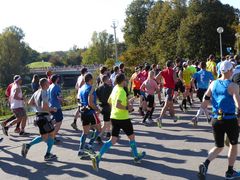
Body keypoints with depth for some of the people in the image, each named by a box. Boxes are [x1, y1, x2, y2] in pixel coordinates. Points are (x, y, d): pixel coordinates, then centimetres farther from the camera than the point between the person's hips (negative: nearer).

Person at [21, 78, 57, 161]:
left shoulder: (36, 92, 9)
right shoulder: (44, 93, -18)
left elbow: (30, 103, 17)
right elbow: (44, 107, -26)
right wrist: (52, 109, -11)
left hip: (38, 116, 8)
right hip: (44, 117, -8)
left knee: (44, 137, 17)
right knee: (51, 134, 8)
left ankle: (28, 145, 5)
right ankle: (48, 155, 13)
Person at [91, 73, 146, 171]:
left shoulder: (115, 89, 8)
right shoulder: (121, 91, -19)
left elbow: (109, 101, 22)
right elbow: (117, 105, -30)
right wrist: (127, 108, -15)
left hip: (114, 117, 8)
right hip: (123, 118, -7)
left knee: (113, 140, 5)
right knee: (131, 136, 15)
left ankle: (98, 157, -9)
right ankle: (136, 156, 33)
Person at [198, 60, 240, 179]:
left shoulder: (213, 84, 3)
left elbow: (205, 100, 6)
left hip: (216, 120, 5)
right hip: (230, 120, -4)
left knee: (218, 147, 17)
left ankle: (205, 164, -9)